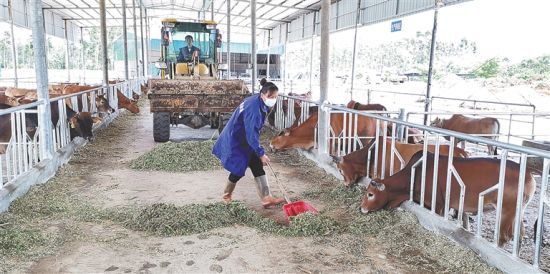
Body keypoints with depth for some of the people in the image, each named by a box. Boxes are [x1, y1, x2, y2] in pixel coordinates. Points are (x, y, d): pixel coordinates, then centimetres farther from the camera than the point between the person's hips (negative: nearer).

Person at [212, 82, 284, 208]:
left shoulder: (261, 104, 0)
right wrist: (261, 153, -30)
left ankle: (266, 198, 3)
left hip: (246, 140, 9)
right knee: (238, 170, 1)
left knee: (258, 168, 3)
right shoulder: (253, 108, -31)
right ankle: (227, 196, 26)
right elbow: (251, 134, -32)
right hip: (235, 142, -9)